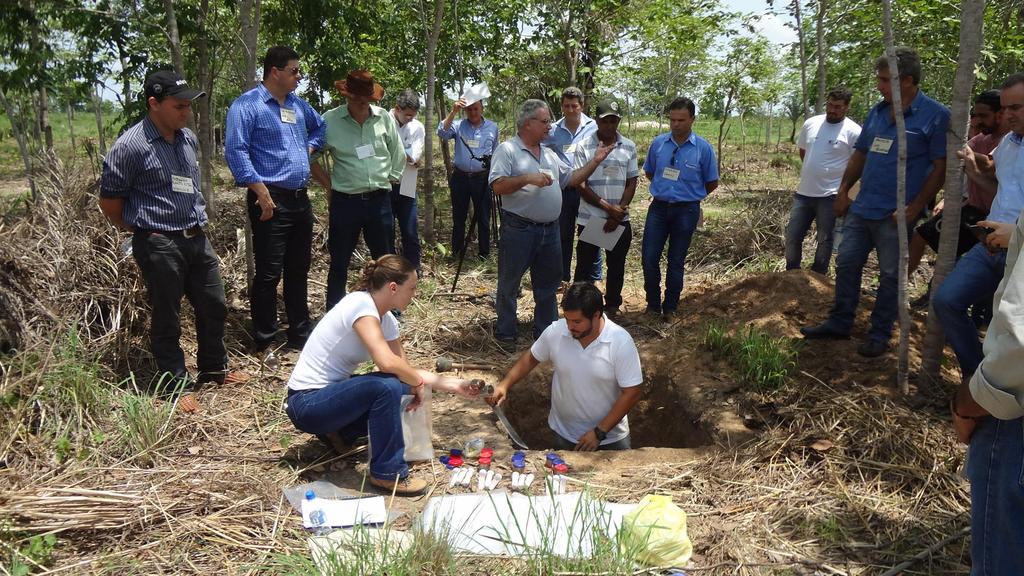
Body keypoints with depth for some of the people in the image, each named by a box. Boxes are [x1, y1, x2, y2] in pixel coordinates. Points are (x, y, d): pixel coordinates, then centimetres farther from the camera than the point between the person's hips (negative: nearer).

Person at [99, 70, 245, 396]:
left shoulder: (188, 139, 8)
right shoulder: (131, 146, -14)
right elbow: (109, 201, -7)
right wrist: (140, 229, 3)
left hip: (197, 238, 7)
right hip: (159, 246, -7)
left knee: (214, 308, 16)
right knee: (167, 319, 5)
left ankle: (213, 369, 34)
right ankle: (177, 385, 18)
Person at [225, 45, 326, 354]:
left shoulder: (299, 105, 14)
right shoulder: (247, 105, -8)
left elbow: (321, 127, 34)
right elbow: (236, 152, -16)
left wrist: (309, 147, 14)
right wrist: (263, 194, -19)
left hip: (300, 199, 8)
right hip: (271, 200, -8)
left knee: (299, 270, 14)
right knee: (269, 273, -3)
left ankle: (300, 336, 25)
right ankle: (264, 343, 7)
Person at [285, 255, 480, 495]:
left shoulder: (386, 319, 4)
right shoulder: (361, 305, -22)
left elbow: (406, 368, 10)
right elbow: (387, 362, -34)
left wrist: (452, 385, 5)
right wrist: (418, 382, -16)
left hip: (331, 392, 9)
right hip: (306, 403, -9)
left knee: (403, 386, 1)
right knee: (388, 387, -27)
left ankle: (340, 433, 14)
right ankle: (387, 473, -12)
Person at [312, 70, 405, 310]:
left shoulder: (385, 118, -1)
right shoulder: (330, 120, -7)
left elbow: (398, 155, 11)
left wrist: (389, 179, 10)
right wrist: (330, 184, -2)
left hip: (380, 200, 2)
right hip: (345, 201, -2)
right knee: (340, 262, 6)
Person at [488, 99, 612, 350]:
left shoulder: (549, 154, 15)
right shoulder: (508, 150, -7)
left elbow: (571, 179, 18)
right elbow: (497, 186, -17)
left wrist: (595, 161, 11)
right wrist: (528, 178, -23)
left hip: (550, 230, 7)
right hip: (519, 229, -7)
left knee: (548, 284, 15)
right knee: (509, 284, 5)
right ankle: (505, 334, 17)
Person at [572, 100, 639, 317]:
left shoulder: (629, 147, 2)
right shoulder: (584, 147, -6)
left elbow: (631, 183, 3)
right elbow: (580, 185, -9)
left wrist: (618, 211, -10)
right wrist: (607, 207, -15)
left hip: (620, 220, 3)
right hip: (589, 218, -2)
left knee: (616, 264, 12)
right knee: (585, 265, 5)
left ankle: (612, 306, 26)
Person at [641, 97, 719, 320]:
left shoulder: (703, 148, -8)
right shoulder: (658, 143, -1)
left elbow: (712, 183, 3)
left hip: (686, 211, -2)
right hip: (658, 207, 2)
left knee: (676, 262, 9)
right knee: (649, 258, -1)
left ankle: (670, 308, 22)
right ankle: (653, 305, 17)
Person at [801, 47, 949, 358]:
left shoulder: (935, 116, -11)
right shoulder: (877, 111, 8)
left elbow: (940, 167, -12)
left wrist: (914, 208, -16)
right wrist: (843, 191, 12)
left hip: (894, 215, -6)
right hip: (861, 208, 6)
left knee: (890, 276, 6)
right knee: (846, 265, 11)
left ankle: (880, 335, 18)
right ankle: (839, 323, 24)